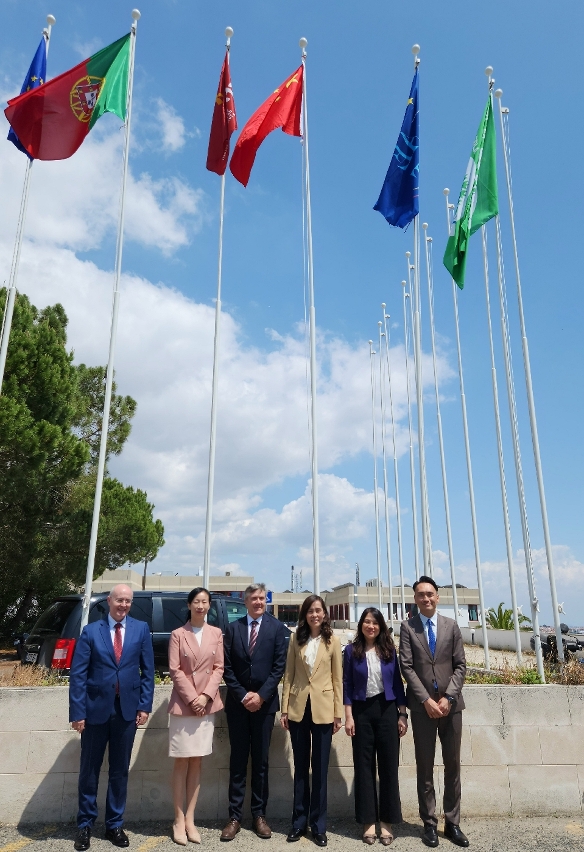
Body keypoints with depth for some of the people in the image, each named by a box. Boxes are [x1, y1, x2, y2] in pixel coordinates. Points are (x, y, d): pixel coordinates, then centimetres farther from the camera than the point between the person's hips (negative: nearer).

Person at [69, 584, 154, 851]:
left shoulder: (141, 629, 1)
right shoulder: (90, 631, -2)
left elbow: (147, 670, 3)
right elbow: (78, 674, -5)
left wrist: (145, 705, -4)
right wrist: (77, 712, -11)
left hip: (128, 709, 1)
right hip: (96, 708, -1)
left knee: (120, 770, 12)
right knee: (89, 769, 11)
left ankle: (115, 824, 27)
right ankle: (85, 824, 29)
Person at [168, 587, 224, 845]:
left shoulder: (216, 634, 5)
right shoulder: (178, 634, -2)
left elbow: (219, 668, 3)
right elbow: (175, 670, -6)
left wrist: (206, 695, -9)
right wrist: (191, 698, -12)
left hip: (207, 704, 3)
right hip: (183, 704, -2)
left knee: (197, 762, 8)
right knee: (182, 763, 3)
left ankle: (190, 819, 16)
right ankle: (179, 820, 12)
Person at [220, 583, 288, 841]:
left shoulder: (277, 628, -1)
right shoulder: (233, 628, 3)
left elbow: (279, 666, -5)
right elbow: (227, 667, 1)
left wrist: (261, 695, -11)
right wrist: (242, 695, -8)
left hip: (264, 702, -1)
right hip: (237, 701, 1)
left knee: (261, 761, 8)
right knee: (238, 761, 6)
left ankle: (259, 815, 18)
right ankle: (235, 816, 13)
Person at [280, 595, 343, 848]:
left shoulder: (333, 642, -1)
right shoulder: (296, 640, 3)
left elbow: (337, 679, 1)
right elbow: (288, 675, 4)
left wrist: (338, 713, -3)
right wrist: (284, 709, 0)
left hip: (323, 709, -1)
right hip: (298, 708, 1)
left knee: (320, 769, 6)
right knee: (300, 767, 11)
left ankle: (318, 825, 19)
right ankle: (299, 822, 24)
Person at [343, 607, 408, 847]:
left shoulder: (389, 650, 3)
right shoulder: (352, 650, 0)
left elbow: (398, 683, 5)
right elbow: (347, 685, 0)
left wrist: (402, 714, 0)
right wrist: (348, 716, -6)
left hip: (387, 710, 1)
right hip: (362, 711, -1)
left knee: (389, 765, 5)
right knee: (364, 766, 5)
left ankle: (386, 822, 16)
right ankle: (368, 822, 16)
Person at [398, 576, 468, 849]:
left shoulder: (451, 626, 6)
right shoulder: (408, 627, 0)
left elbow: (460, 665, 3)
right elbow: (407, 666, -5)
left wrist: (448, 697, -9)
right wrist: (427, 699, -12)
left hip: (450, 704, 2)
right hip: (422, 705, -2)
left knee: (453, 765, 8)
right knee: (425, 766, 5)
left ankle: (452, 823, 19)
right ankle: (429, 823, 16)